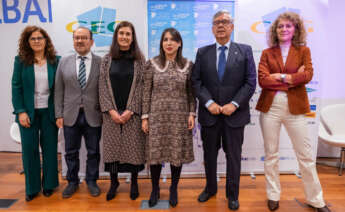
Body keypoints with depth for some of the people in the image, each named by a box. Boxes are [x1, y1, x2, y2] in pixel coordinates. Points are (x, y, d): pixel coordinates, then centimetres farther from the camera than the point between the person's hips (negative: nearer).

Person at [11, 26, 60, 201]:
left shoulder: (55, 60, 0)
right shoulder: (21, 60, 0)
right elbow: (16, 87, -1)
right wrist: (20, 111, -9)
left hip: (49, 112, 0)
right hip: (28, 112, 0)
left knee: (50, 148, 8)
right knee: (29, 149, 6)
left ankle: (49, 184, 25)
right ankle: (32, 187, 22)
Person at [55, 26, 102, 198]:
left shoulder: (101, 62, -2)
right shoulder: (64, 62, 5)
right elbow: (59, 90, 5)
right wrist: (59, 114, 0)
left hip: (93, 116, -2)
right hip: (70, 115, 2)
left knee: (93, 152, 11)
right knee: (71, 152, 13)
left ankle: (91, 181, 29)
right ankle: (72, 182, 32)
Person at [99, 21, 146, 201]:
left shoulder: (139, 60, 1)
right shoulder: (107, 59, 5)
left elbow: (141, 86, -4)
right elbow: (103, 86, 1)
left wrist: (130, 110, -12)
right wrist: (110, 110, -9)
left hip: (132, 112, -1)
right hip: (111, 113, 1)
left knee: (133, 147, 4)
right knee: (112, 146, 7)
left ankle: (134, 182, 24)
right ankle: (113, 181, 26)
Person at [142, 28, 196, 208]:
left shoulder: (188, 65, 4)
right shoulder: (152, 64, 1)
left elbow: (191, 93, 7)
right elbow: (146, 92, 1)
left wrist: (192, 114, -1)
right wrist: (145, 117, -2)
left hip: (179, 117, 1)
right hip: (157, 116, 0)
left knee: (177, 153, 7)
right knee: (155, 152, 5)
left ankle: (173, 189, 29)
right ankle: (155, 189, 27)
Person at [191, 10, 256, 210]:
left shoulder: (245, 51, 2)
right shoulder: (203, 52, 6)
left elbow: (251, 82, -3)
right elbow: (196, 81, 0)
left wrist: (234, 104, -13)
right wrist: (208, 102, -12)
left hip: (235, 114, -1)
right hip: (209, 113, 2)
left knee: (234, 156, 10)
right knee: (209, 155, 14)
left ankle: (232, 194, 29)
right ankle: (210, 188, 36)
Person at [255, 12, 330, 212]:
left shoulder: (303, 50, 8)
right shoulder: (267, 53, 7)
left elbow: (308, 75, -9)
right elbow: (262, 80, -8)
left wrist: (278, 77, -10)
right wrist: (292, 78, -9)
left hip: (295, 107, 0)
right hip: (270, 107, 1)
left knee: (306, 154, 6)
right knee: (271, 154, 9)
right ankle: (273, 195, 26)